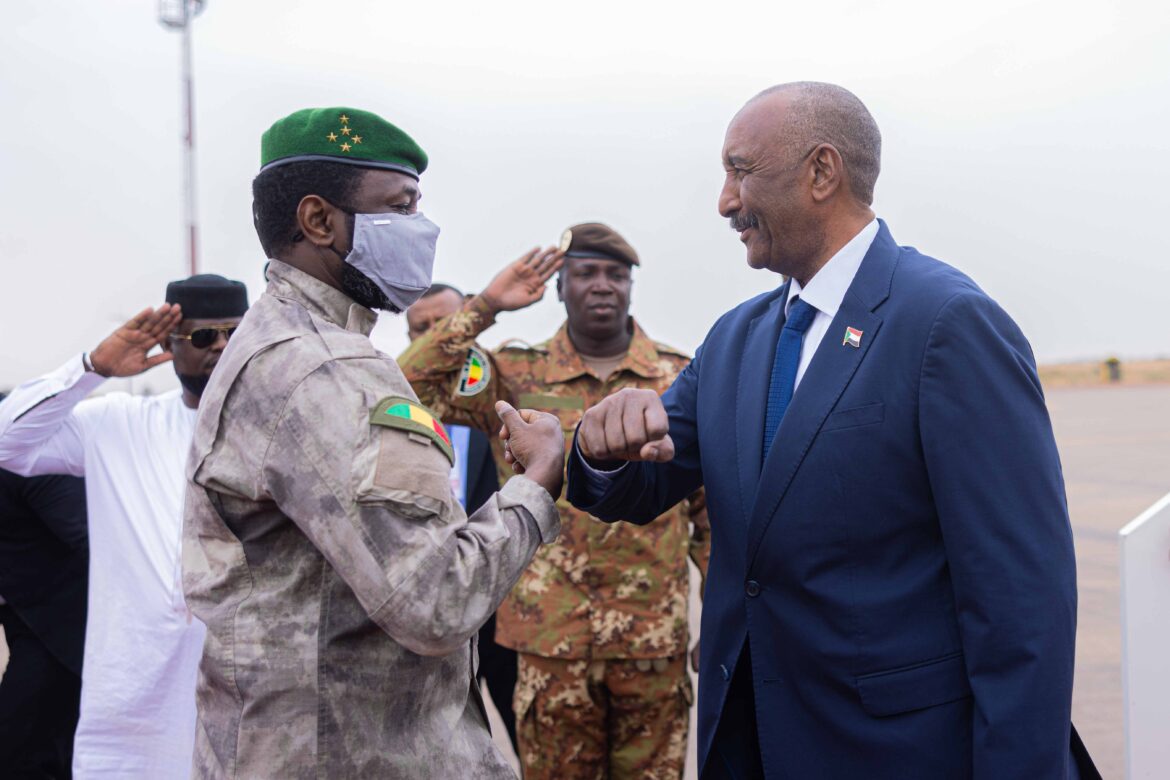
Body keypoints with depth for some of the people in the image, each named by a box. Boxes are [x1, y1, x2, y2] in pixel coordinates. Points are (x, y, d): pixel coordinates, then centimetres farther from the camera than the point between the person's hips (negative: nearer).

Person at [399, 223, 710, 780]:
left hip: (657, 637, 1)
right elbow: (409, 386, -13)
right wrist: (485, 306, -12)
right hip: (552, 636, 0)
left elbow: (711, 509, 8)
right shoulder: (518, 377, 1)